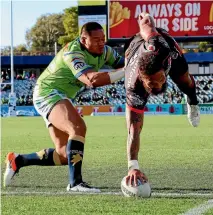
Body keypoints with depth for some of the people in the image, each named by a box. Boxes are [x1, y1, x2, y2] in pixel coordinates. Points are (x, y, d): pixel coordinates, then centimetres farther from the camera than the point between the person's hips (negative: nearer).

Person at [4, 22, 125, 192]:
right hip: (48, 93, -9)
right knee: (78, 128, -33)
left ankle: (17, 161, 19)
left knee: (65, 155, 5)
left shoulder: (104, 51, 0)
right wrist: (125, 72, -41)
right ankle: (75, 182, -35)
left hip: (60, 97, 9)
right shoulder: (73, 53, -26)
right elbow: (92, 80, -39)